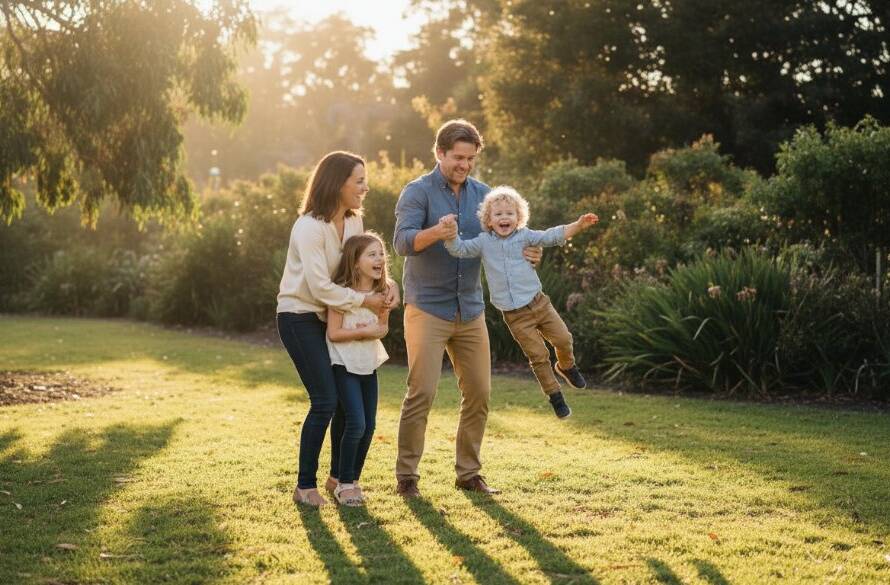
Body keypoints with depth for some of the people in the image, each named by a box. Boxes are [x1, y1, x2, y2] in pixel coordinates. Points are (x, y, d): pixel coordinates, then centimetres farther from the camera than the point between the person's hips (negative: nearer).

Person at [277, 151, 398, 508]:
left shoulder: (354, 222, 3)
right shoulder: (309, 227, -22)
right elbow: (320, 287, -26)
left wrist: (389, 287, -14)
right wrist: (365, 301, -20)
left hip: (329, 318, 8)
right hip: (300, 318, -8)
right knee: (325, 400, -12)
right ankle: (305, 486, 0)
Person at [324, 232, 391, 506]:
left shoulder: (382, 292, 2)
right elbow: (334, 333, -17)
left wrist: (377, 330, -11)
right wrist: (364, 332, -21)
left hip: (369, 365, 6)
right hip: (345, 365, -6)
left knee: (369, 425, 5)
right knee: (356, 423, -14)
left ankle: (352, 479, 20)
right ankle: (344, 483, 0)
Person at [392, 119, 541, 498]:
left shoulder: (482, 194, 10)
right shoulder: (418, 192, -7)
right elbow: (402, 241, -21)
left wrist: (525, 253, -14)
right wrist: (435, 233, -42)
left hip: (470, 310, 5)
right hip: (427, 308, -5)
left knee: (479, 393, 5)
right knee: (422, 392, -9)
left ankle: (468, 472, 18)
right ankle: (406, 475, 2)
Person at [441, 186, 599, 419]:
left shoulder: (524, 236, 2)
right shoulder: (484, 242, -2)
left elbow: (552, 236, -2)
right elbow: (459, 249, -11)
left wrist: (578, 225, -14)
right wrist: (450, 232, -32)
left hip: (538, 302, 2)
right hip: (515, 315, -2)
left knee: (563, 339, 3)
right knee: (538, 356, 1)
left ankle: (567, 367, 37)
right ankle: (555, 396, 17)